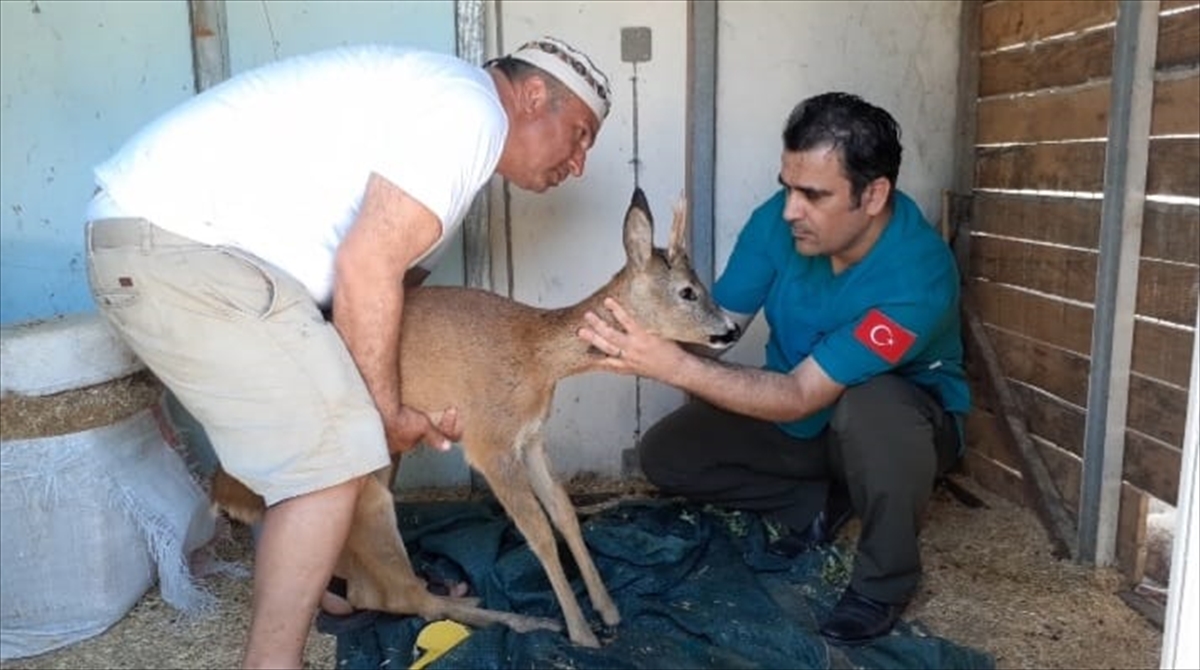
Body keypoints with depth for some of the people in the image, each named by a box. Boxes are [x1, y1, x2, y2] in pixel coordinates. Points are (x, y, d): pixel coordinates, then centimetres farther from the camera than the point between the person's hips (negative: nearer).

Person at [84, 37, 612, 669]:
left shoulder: (439, 106, 20)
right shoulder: (469, 107, -11)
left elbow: (389, 272, 16)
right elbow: (365, 268, -19)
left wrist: (421, 406, 5)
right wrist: (391, 413, -8)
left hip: (171, 231, 11)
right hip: (172, 240, -11)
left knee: (328, 418, 19)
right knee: (333, 449, -11)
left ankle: (306, 582, 32)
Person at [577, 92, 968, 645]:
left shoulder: (916, 275, -35)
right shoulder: (778, 221, -19)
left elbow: (802, 396, -37)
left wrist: (672, 365, -47)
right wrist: (646, 339, -38)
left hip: (901, 420, -4)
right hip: (796, 417, 5)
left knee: (868, 405, -40)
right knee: (664, 454, -9)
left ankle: (885, 583, -13)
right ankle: (815, 505, 7)